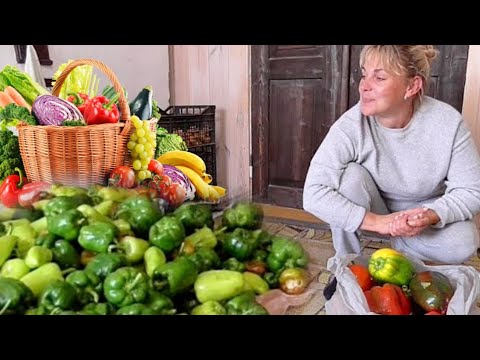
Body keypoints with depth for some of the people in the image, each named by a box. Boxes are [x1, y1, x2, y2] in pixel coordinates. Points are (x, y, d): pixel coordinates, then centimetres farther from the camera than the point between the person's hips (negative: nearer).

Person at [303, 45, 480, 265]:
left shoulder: (448, 122, -23)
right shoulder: (351, 125, -28)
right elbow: (314, 194, -34)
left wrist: (429, 216, -37)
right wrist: (378, 222, -40)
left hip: (427, 208, 1)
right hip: (373, 211, 0)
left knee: (461, 246, -27)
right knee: (351, 174, -30)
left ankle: (404, 247, 7)